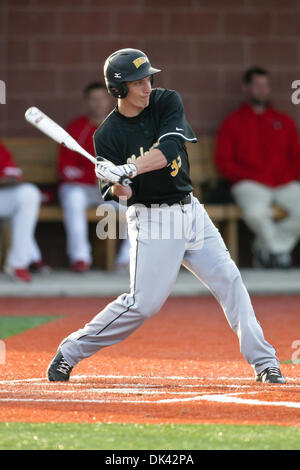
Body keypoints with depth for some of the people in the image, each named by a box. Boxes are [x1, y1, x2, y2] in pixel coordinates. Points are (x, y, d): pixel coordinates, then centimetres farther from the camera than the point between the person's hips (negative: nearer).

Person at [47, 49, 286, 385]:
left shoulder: (167, 102, -3)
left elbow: (168, 149, -20)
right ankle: (69, 353, 2)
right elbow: (119, 193, -12)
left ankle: (264, 363, 4)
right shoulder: (108, 135, -10)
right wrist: (117, 185, -36)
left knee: (229, 281, -1)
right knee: (143, 303, -10)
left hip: (190, 211, 4)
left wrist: (128, 169, -34)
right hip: (152, 221, -4)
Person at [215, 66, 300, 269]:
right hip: (250, 184, -3)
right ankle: (279, 250, -8)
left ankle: (265, 246, -7)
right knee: (256, 212, -37)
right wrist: (253, 176, -9)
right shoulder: (233, 122, 12)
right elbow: (223, 161, 5)